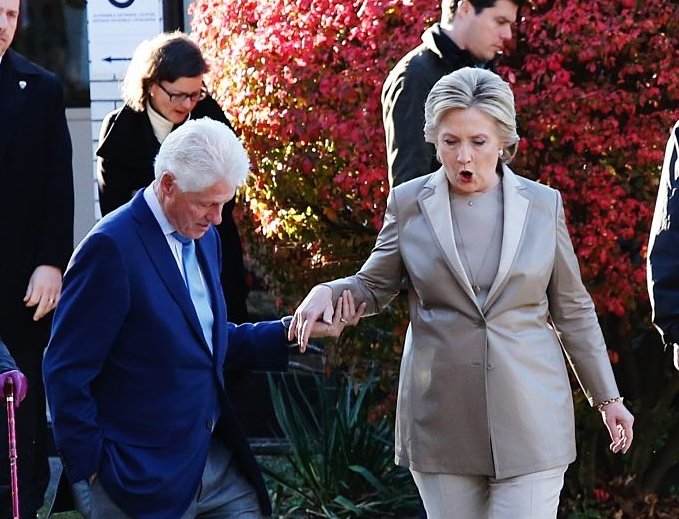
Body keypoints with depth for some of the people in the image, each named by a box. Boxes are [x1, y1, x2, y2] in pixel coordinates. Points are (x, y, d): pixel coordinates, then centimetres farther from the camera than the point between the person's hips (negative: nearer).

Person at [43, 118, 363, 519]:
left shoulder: (203, 237, 10)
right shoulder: (111, 248, -16)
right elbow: (67, 371, -14)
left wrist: (294, 331, 6)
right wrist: (93, 467, -12)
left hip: (219, 463, 7)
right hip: (146, 480, -7)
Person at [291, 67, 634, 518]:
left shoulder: (542, 205, 2)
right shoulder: (409, 203, 1)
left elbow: (572, 309, 10)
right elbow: (373, 287, 12)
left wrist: (607, 397, 12)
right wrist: (327, 292, -11)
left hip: (529, 415, -1)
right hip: (442, 421, 1)